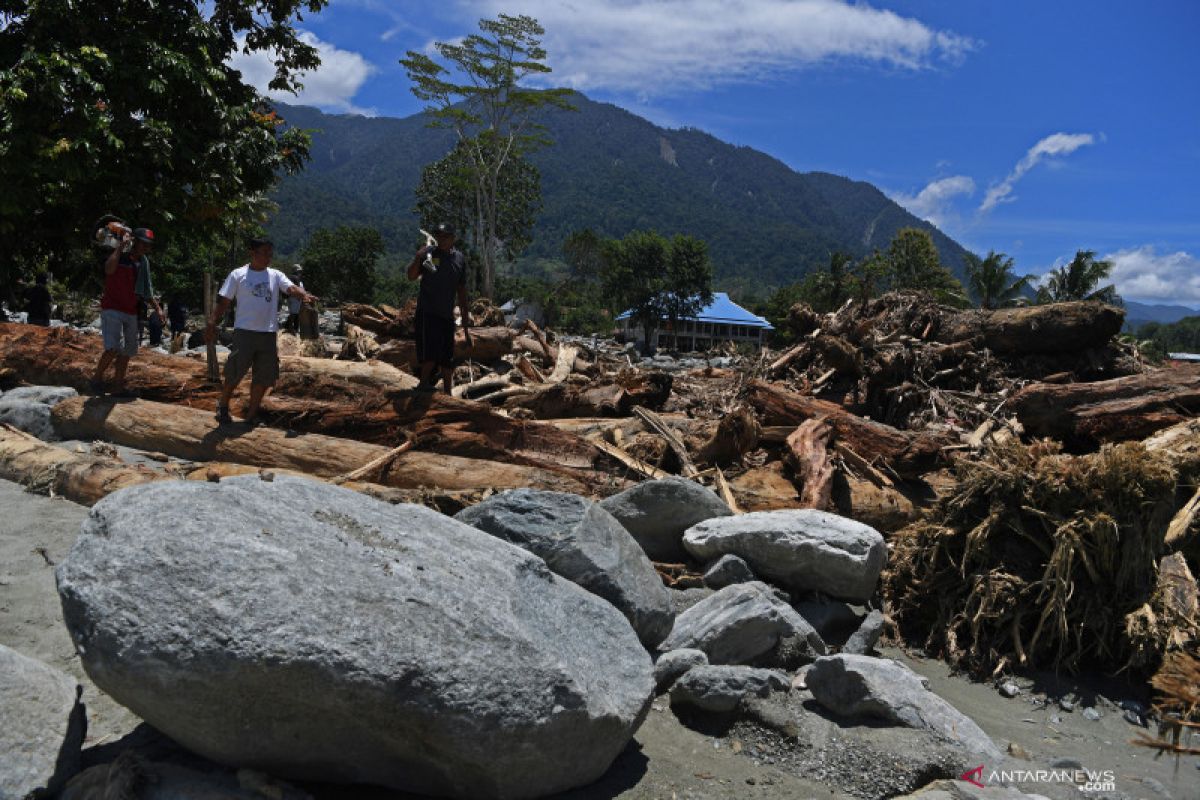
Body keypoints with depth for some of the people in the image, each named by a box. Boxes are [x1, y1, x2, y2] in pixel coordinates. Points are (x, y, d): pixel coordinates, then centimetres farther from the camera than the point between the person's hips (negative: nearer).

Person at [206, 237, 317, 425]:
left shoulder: (276, 275, 9)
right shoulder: (238, 275, 2)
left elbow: (291, 288, -8)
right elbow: (224, 301, 2)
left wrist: (304, 295, -30)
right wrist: (212, 323, -7)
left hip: (268, 334, 4)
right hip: (245, 332, -4)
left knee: (264, 378, 8)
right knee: (234, 374, -3)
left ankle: (252, 415, 22)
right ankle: (223, 406, 21)